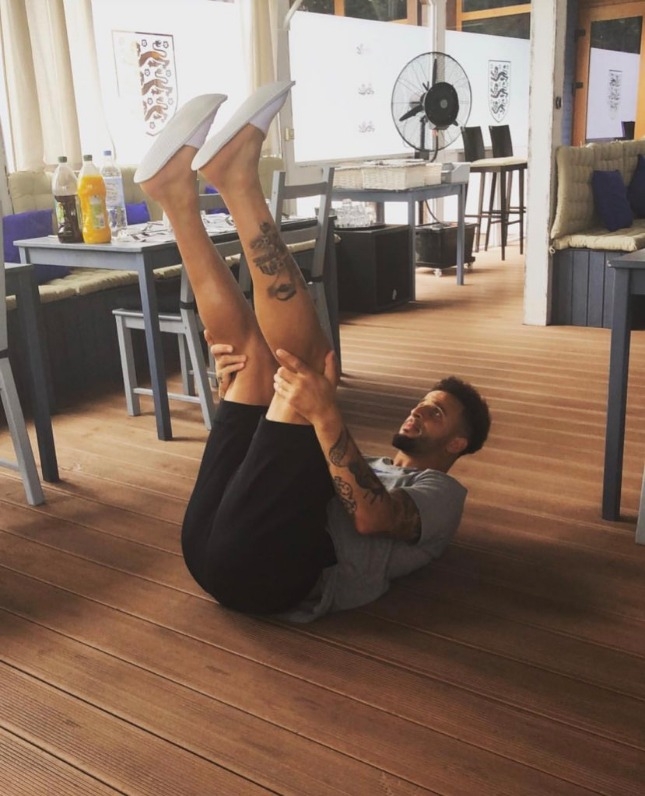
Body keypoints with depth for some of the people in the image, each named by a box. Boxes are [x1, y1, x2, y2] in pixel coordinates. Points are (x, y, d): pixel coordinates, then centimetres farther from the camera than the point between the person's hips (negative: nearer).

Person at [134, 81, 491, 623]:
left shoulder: (440, 494, 15)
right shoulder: (369, 468, 39)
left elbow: (371, 516, -11)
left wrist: (325, 413, -21)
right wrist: (236, 387, 14)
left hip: (264, 569, -7)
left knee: (308, 358, -17)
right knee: (252, 341, 11)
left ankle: (239, 179, -17)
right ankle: (176, 190, -3)